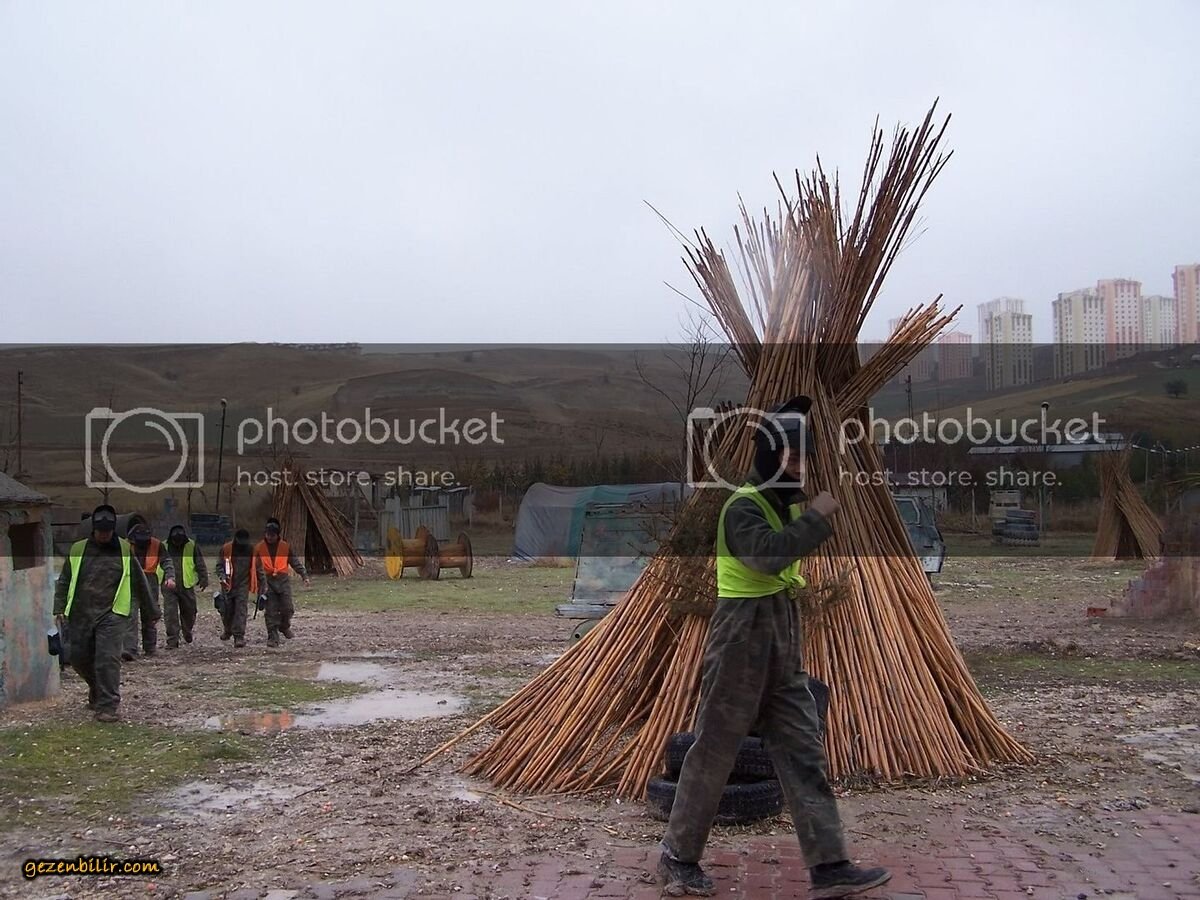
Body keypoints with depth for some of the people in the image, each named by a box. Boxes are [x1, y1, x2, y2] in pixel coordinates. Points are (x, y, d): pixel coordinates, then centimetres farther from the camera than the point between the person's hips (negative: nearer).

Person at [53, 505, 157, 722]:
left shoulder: (125, 550, 3)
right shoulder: (78, 549, 6)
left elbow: (139, 582, 9)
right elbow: (64, 581, 12)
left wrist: (150, 612, 13)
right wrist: (59, 608, 0)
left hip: (112, 614, -3)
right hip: (81, 615, 3)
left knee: (108, 659, -13)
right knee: (79, 657, 11)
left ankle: (108, 706, -6)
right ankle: (97, 690, 38)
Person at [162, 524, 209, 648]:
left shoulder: (192, 546, -1)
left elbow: (200, 565, 4)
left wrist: (203, 579, 1)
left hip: (187, 586, 0)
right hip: (168, 586, 0)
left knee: (188, 612, 12)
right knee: (170, 614, -8)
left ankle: (187, 633, 38)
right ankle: (172, 640, -4)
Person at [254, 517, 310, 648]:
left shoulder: (285, 546, 4)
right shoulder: (259, 548, 0)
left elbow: (296, 562, 7)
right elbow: (259, 568, -6)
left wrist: (305, 576, -1)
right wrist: (264, 584, -15)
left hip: (283, 580, 1)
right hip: (268, 581, -1)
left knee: (288, 608, -4)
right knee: (271, 611, -2)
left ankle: (284, 626, 26)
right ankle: (273, 637, 5)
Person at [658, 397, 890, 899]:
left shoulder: (788, 504, 12)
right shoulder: (742, 507, -16)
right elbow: (768, 553, -31)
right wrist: (816, 517, -23)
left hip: (783, 644, 9)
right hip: (742, 636, -9)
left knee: (804, 753, 5)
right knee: (714, 751, 2)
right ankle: (678, 857, 17)